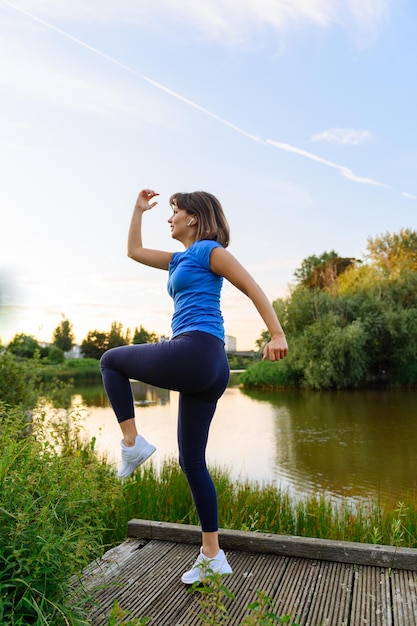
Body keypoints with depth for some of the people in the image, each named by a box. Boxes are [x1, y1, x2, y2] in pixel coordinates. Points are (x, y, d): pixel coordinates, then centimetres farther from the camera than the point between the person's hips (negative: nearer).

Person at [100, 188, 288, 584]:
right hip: (209, 370, 9)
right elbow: (134, 251, 35)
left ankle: (132, 441, 6)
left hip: (194, 351, -9)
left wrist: (277, 335, -16)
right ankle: (212, 555, 18)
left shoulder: (209, 250, 1)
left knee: (111, 361, 12)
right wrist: (139, 209, 35)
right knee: (192, 461, 11)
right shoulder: (179, 259, 26)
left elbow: (253, 289, -6)